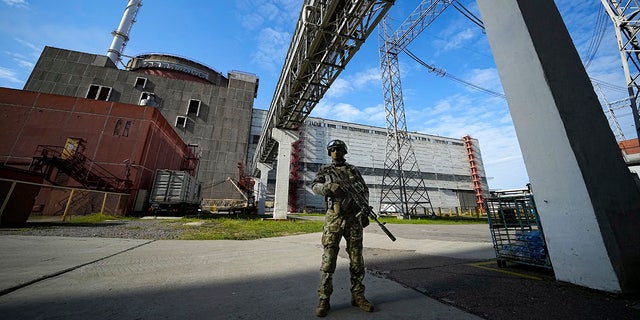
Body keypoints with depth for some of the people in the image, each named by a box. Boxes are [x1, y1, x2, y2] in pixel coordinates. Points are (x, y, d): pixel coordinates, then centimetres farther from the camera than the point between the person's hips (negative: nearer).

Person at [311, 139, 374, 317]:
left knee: (357, 260, 9)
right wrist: (329, 186, -25)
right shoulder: (325, 171, 9)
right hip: (334, 219, -2)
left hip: (354, 219, 3)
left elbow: (365, 191, 14)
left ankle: (357, 296, 24)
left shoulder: (354, 170, 15)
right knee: (328, 260, 1)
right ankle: (324, 299, 14)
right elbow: (315, 186, -5)